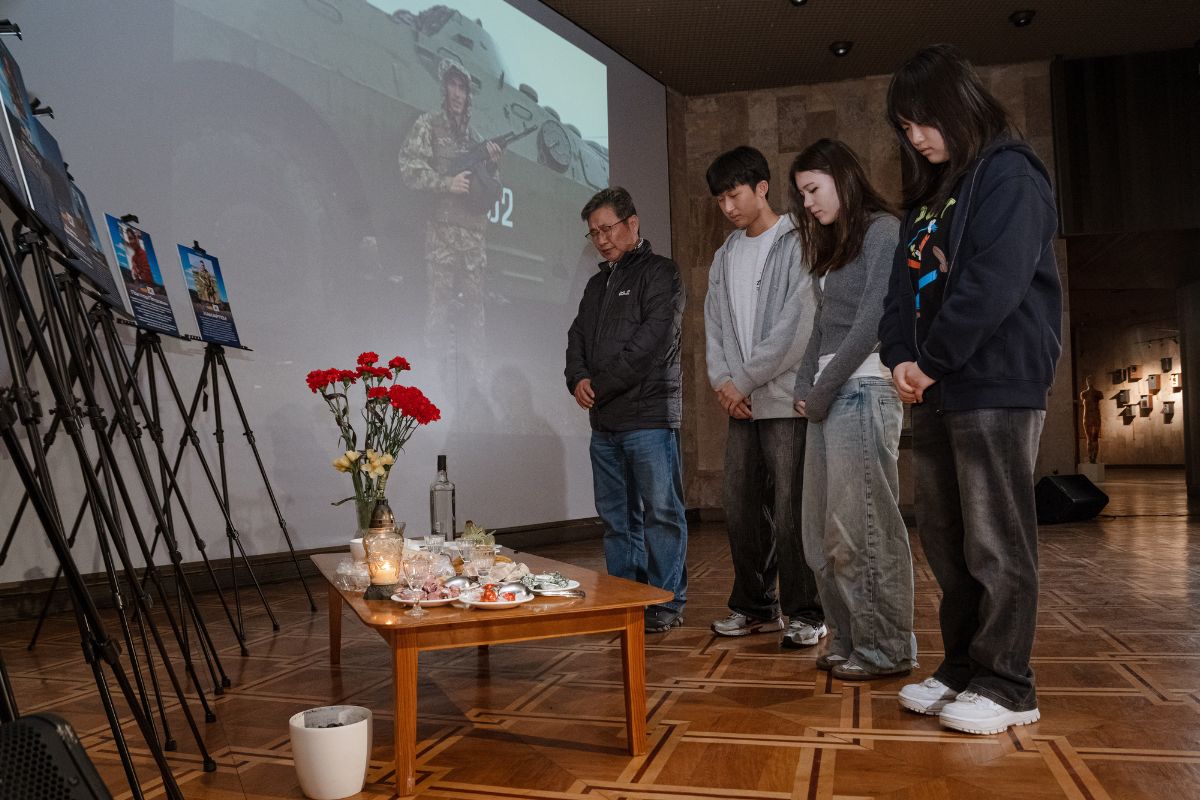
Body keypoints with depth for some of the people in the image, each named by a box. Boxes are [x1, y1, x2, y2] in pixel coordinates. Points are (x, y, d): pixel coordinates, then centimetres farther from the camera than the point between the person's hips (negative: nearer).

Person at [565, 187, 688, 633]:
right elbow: (578, 338, 17)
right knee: (616, 516, 10)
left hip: (649, 416, -7)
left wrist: (599, 386, -10)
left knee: (661, 511, -2)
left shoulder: (659, 274, -2)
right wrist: (578, 379, -5)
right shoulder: (598, 283, 22)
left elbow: (652, 342, -13)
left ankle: (667, 603, 6)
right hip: (604, 421, 7)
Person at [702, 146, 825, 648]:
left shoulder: (796, 245, -4)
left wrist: (746, 381, -10)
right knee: (740, 505, 8)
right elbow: (714, 325, 14)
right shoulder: (724, 257, 17)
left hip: (787, 398, -6)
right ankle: (756, 606, 21)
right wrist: (722, 380, -2)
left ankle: (806, 612, 8)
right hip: (741, 403, 6)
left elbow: (796, 326, -12)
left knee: (791, 509, -4)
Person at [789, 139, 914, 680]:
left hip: (862, 390, -8)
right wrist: (804, 387, 6)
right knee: (823, 530, 6)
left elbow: (872, 320, -11)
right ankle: (850, 640, 15)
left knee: (864, 526, -6)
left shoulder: (882, 230, -2)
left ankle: (887, 649, 5)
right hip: (828, 397, 8)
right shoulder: (831, 246, 24)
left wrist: (824, 387, -10)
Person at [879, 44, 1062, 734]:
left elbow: (994, 284, -18)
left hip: (997, 389, -8)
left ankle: (1005, 688, 9)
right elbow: (907, 283, 15)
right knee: (944, 540, 11)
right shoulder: (929, 196, 20)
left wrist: (932, 360, -13)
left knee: (995, 545, -2)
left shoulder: (1009, 176, -6)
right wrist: (900, 357, -2)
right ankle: (963, 669, 23)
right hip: (937, 394, 8)